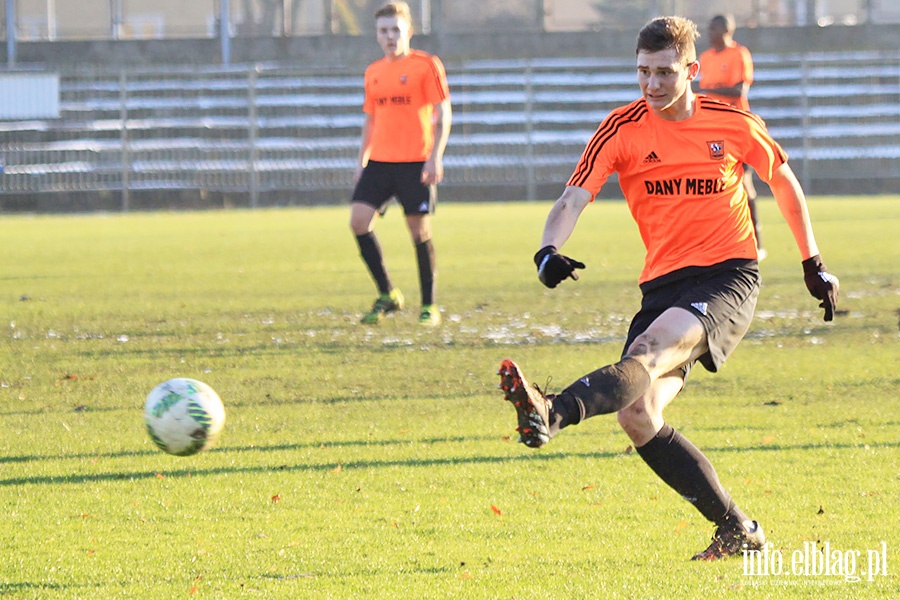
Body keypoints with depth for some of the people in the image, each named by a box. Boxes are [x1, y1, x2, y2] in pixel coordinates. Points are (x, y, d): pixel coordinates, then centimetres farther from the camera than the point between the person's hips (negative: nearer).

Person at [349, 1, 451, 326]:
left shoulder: (426, 65, -3)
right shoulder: (374, 72, 14)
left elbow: (442, 114, -5)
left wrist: (435, 157, -14)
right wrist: (362, 160, 15)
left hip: (416, 163, -5)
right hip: (379, 162, 5)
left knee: (420, 230, -2)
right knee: (359, 219, -10)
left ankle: (429, 306, 9)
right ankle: (387, 295, 3)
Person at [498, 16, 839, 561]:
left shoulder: (733, 124, 2)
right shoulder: (623, 129, 1)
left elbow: (784, 181, 19)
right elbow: (574, 198, -10)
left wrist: (813, 264, 22)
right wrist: (549, 251, -31)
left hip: (729, 276, -4)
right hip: (664, 284, 4)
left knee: (651, 351, -33)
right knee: (639, 418, -12)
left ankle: (552, 415, -58)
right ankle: (737, 530, -1)